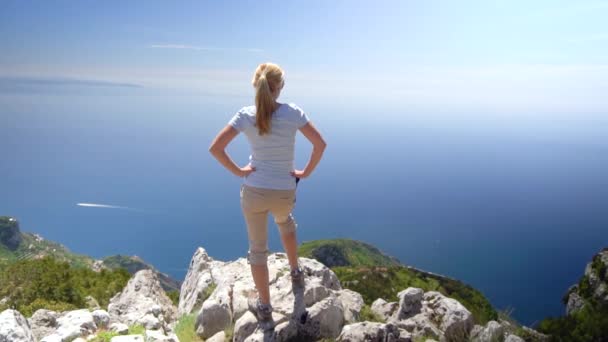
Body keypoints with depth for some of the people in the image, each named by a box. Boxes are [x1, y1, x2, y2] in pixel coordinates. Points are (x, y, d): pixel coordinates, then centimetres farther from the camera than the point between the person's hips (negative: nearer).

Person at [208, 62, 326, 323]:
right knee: (285, 222, 37)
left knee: (257, 249, 16)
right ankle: (296, 273, 44)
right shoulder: (292, 112, -10)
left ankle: (264, 306, 29)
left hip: (253, 191, -1)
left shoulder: (245, 115, -9)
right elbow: (320, 144, -9)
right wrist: (306, 172, 1)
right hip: (285, 191, 1)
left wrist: (237, 171, -2)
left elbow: (215, 148, -12)